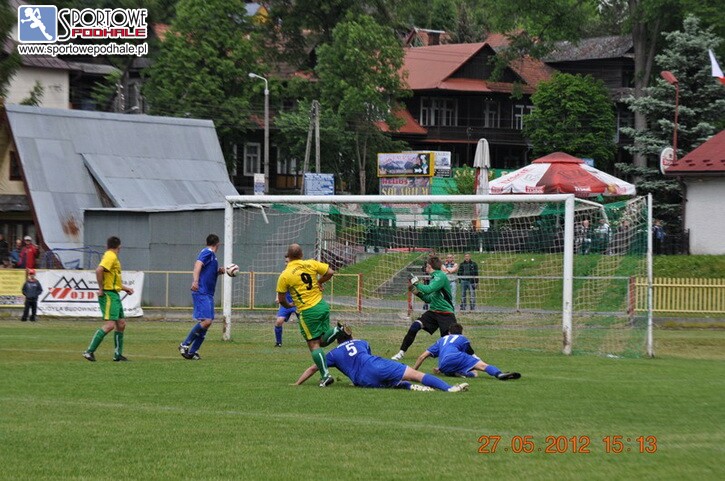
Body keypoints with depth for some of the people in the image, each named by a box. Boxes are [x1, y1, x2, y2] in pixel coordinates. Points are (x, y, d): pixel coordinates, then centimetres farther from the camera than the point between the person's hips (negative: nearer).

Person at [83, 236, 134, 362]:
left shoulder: (112, 257, 18)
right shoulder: (111, 257, -13)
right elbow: (99, 270, -28)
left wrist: (125, 288, 27)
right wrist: (101, 289, -22)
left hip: (115, 295, 10)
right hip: (109, 295, -10)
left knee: (121, 323, 12)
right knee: (110, 324, -16)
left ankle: (118, 354, 17)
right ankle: (89, 351, -16)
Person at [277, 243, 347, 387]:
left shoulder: (284, 275, -9)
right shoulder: (311, 264, 1)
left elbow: (281, 300, -4)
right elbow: (330, 272, 3)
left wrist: (289, 305, 18)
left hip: (307, 312, -5)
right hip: (322, 305, 5)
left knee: (314, 344, 3)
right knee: (322, 341, 20)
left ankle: (325, 375, -4)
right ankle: (337, 330, -8)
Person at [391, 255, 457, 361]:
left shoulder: (441, 276, -13)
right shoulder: (434, 277, 14)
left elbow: (428, 290, -25)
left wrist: (417, 283, -11)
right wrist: (417, 292, 7)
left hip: (446, 314, -7)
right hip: (433, 312, 7)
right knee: (414, 326, -12)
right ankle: (401, 353, -7)